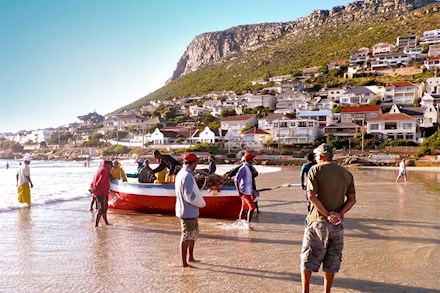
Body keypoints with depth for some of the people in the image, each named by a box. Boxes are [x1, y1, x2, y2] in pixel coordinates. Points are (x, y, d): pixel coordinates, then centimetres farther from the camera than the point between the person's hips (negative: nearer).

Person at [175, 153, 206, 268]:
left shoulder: (181, 173, 10)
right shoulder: (187, 176, -22)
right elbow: (190, 196, -24)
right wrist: (202, 203, -10)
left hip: (191, 211, 10)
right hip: (188, 212, -10)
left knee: (194, 234, 21)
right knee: (186, 237, 0)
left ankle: (190, 257, 33)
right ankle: (184, 263, 10)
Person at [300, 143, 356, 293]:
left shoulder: (315, 170, -6)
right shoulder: (347, 173, 9)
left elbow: (311, 196, -16)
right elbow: (352, 199, 3)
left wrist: (327, 214, -14)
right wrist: (339, 214, -8)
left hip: (317, 221, -4)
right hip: (337, 225, 4)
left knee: (308, 259, 7)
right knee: (331, 262, 14)